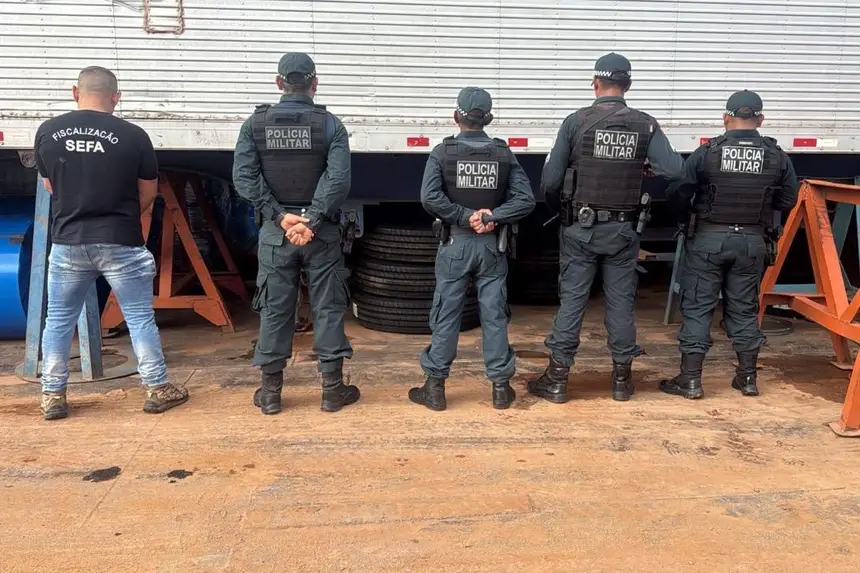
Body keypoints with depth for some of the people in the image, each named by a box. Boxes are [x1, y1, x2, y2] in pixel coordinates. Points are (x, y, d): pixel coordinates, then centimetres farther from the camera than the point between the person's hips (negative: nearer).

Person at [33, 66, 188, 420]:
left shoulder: (47, 132, 1)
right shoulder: (133, 136, -8)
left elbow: (50, 186, 13)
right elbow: (148, 193, 3)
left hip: (68, 241, 3)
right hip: (120, 242, -2)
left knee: (59, 319, 15)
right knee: (139, 317, 8)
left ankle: (52, 396, 20)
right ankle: (158, 389, 15)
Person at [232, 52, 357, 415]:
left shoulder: (255, 124, 1)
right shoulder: (329, 124, -3)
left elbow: (244, 177, -8)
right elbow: (338, 179, -15)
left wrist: (280, 216, -10)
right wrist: (311, 220, -16)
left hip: (274, 232, 2)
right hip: (321, 234, -1)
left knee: (274, 310, 9)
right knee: (328, 307, 7)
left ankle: (270, 391, 16)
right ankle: (332, 389, 13)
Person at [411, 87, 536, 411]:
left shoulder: (443, 152, -6)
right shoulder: (504, 154, 1)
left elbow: (430, 198, -19)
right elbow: (526, 199, -7)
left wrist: (464, 216, -12)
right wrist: (491, 217, -12)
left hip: (455, 244, -1)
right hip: (492, 245, 2)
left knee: (446, 316, 5)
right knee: (494, 315, 8)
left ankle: (435, 387, 12)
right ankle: (500, 387, 15)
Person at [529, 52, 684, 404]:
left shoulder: (576, 122, -7)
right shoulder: (645, 125, -1)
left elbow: (550, 181, -8)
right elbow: (673, 170, -10)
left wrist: (559, 210, 12)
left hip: (580, 228, -1)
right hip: (622, 230, 2)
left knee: (571, 300, 4)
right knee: (621, 301, 10)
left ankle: (557, 380, 10)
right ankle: (621, 378, 20)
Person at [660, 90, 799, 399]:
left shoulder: (706, 153, -9)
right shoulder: (778, 157, -2)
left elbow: (677, 195, -5)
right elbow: (787, 201, 7)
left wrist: (695, 211, 15)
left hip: (709, 238, -2)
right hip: (752, 241, 3)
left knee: (697, 307, 4)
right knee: (744, 308, 14)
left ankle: (690, 380, 5)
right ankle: (747, 378, 22)